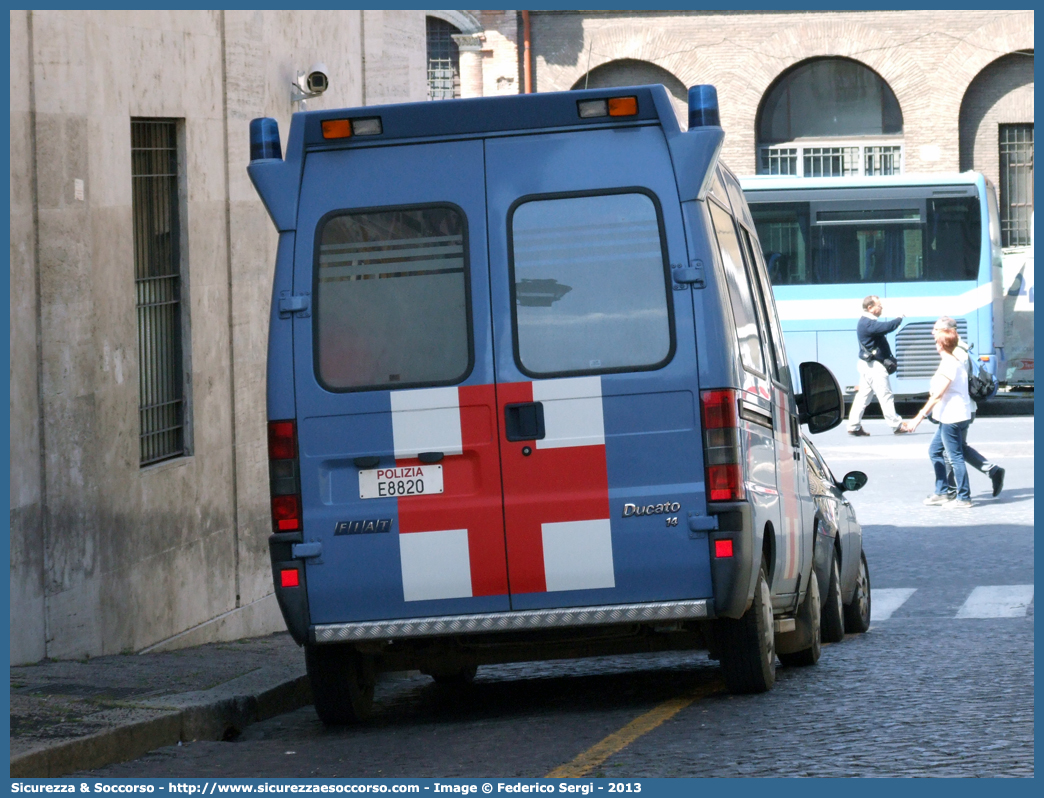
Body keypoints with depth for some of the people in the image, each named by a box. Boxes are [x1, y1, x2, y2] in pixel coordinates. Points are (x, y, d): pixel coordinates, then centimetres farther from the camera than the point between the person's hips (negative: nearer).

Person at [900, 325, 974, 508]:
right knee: (935, 451, 17)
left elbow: (937, 395, -19)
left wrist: (919, 417, -19)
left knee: (955, 456, -5)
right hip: (949, 418, 10)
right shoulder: (956, 363, 15)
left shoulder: (947, 365, -16)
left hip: (953, 418, -10)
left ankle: (964, 498, -2)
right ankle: (941, 493, 20)